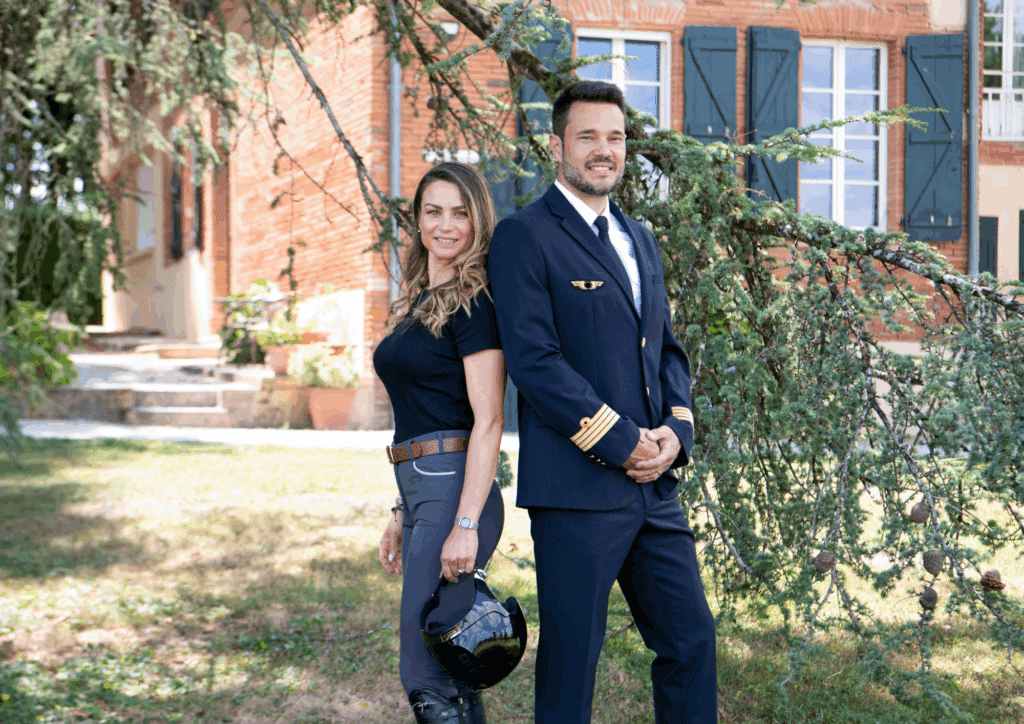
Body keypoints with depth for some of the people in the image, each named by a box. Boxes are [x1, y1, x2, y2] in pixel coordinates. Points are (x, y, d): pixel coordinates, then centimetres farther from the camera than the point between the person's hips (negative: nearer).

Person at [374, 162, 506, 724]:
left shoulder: (473, 302, -10)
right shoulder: (417, 302, 17)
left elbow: (488, 420, -16)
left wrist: (465, 524, -23)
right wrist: (402, 514, 21)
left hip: (455, 489, -9)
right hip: (421, 489, 9)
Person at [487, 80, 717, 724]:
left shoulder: (640, 240, 19)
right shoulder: (525, 236, -6)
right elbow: (534, 359, -14)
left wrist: (675, 430, 0)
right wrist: (622, 442, -15)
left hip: (654, 485, 7)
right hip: (578, 488, -7)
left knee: (692, 638, 10)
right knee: (571, 659, 1)